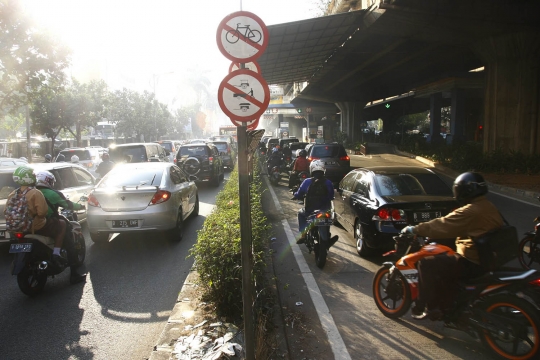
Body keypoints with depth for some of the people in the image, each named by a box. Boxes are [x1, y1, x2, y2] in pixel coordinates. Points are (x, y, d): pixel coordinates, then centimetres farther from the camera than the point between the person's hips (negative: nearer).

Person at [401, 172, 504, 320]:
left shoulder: (470, 212, -21)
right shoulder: (489, 208, 10)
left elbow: (442, 226, -18)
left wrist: (413, 230, -7)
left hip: (473, 263, -10)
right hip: (489, 259, 10)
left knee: (426, 263, -9)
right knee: (443, 259, 25)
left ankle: (429, 307, 2)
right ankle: (445, 305, 31)